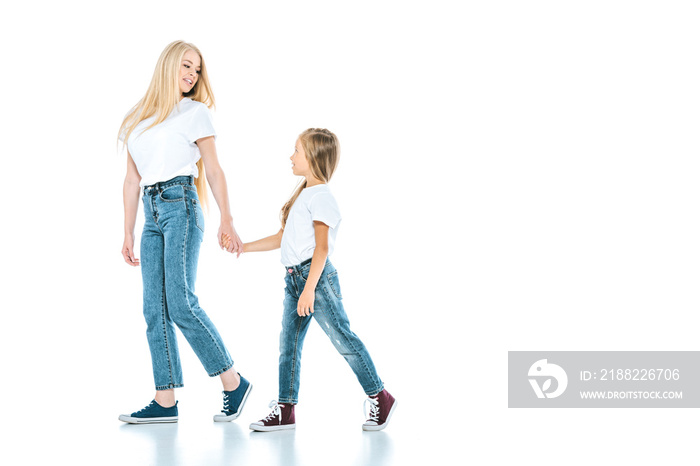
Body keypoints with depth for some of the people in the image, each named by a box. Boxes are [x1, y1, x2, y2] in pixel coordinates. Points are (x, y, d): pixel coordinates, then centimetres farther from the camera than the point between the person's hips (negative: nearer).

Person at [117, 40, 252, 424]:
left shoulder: (194, 112, 6)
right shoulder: (138, 119, 18)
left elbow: (213, 170, 2)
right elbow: (132, 180, 18)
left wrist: (226, 219, -6)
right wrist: (128, 234, 15)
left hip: (181, 206, -5)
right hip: (152, 212, 5)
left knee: (180, 304, -15)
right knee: (154, 309, 0)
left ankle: (234, 384, -6)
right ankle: (165, 402, 1)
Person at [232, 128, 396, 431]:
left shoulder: (320, 196, -11)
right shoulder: (303, 195, 19)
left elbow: (322, 247, -18)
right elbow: (281, 238, 24)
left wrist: (309, 288, -23)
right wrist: (243, 247, 20)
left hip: (316, 276, -9)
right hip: (294, 278, 10)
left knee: (343, 339, -4)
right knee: (288, 343, 6)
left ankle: (380, 398, 7)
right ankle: (285, 410, 11)